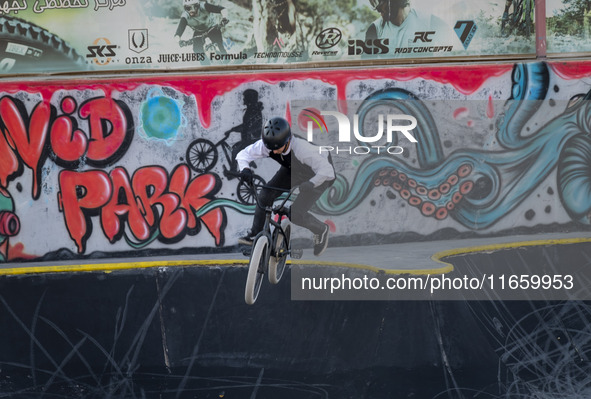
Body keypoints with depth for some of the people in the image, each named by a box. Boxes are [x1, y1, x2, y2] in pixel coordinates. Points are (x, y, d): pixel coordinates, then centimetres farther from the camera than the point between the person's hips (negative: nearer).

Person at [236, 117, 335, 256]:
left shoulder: (302, 148, -44)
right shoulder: (267, 144, -29)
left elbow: (326, 170, -48)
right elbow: (243, 154, -20)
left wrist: (309, 184, -61)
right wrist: (245, 169, -41)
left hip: (317, 176, -5)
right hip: (291, 171, 6)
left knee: (296, 214, -16)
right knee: (266, 194, -14)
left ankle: (321, 230, 15)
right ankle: (255, 234, 3)